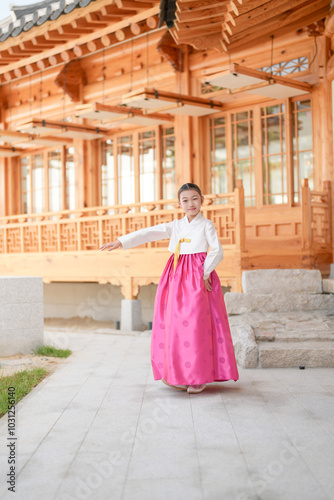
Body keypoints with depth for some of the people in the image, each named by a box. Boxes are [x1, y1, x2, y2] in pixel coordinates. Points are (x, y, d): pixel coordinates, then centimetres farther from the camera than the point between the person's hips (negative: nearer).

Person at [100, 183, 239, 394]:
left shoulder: (206, 225, 3)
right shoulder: (175, 226, 15)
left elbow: (217, 252, -6)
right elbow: (148, 234, 7)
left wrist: (205, 274, -10)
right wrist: (121, 242, 0)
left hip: (197, 278, -5)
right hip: (176, 278, 5)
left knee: (196, 324, -9)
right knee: (174, 324, 2)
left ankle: (200, 377, 0)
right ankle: (178, 375, 12)